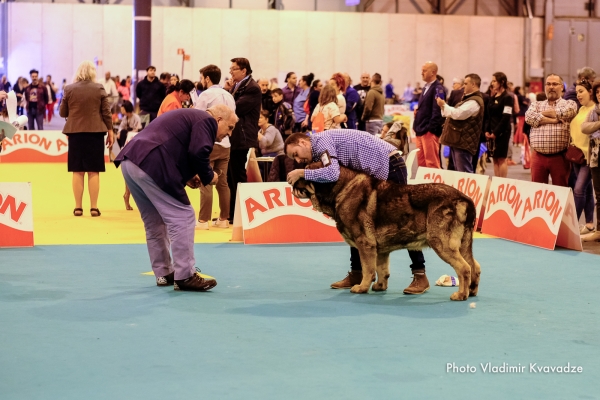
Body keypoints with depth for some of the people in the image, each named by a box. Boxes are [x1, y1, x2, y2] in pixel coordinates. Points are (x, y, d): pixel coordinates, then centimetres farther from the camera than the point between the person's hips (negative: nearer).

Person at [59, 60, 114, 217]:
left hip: (75, 132, 1)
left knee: (78, 171, 6)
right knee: (93, 171, 4)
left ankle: (78, 207, 6)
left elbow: (62, 113, 6)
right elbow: (106, 113, -1)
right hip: (95, 132, -1)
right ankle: (94, 207, 3)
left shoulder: (69, 89, -1)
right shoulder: (99, 89, -3)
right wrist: (110, 131, 9)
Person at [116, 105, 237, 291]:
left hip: (130, 161, 10)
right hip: (150, 166, -10)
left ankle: (163, 273, 26)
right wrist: (208, 176, 4)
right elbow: (198, 152, -13)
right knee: (182, 218, -4)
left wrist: (187, 176, 18)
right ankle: (184, 277, -3)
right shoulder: (207, 121, 3)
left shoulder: (189, 116, 31)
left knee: (154, 221, 20)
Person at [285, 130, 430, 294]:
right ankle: (357, 273, 16)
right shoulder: (320, 151, 13)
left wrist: (301, 173, -21)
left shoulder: (321, 141, -16)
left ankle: (420, 275, -7)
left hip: (390, 165, -10)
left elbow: (332, 174, -32)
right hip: (373, 172, 10)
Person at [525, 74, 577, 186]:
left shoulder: (570, 104, 9)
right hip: (538, 156, 2)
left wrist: (541, 113, 1)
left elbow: (563, 113, -13)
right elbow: (529, 117, -5)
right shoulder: (536, 105, 16)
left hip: (559, 157, -2)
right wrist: (553, 120, -11)